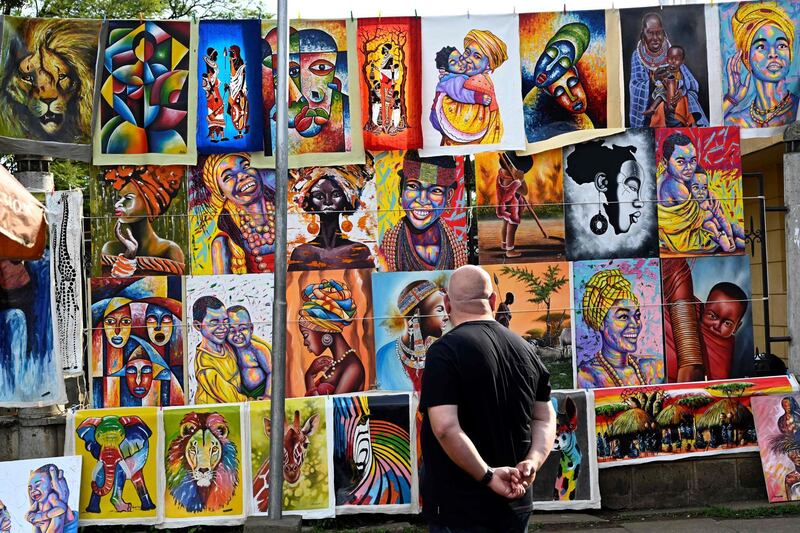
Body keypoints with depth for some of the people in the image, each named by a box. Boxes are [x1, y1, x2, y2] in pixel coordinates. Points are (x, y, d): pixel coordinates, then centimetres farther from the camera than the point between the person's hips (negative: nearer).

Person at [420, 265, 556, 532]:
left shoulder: (445, 351, -16)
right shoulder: (524, 349, 6)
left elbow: (445, 427, -25)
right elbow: (545, 418, 8)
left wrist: (488, 476, -19)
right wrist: (532, 463, -6)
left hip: (460, 509, -6)